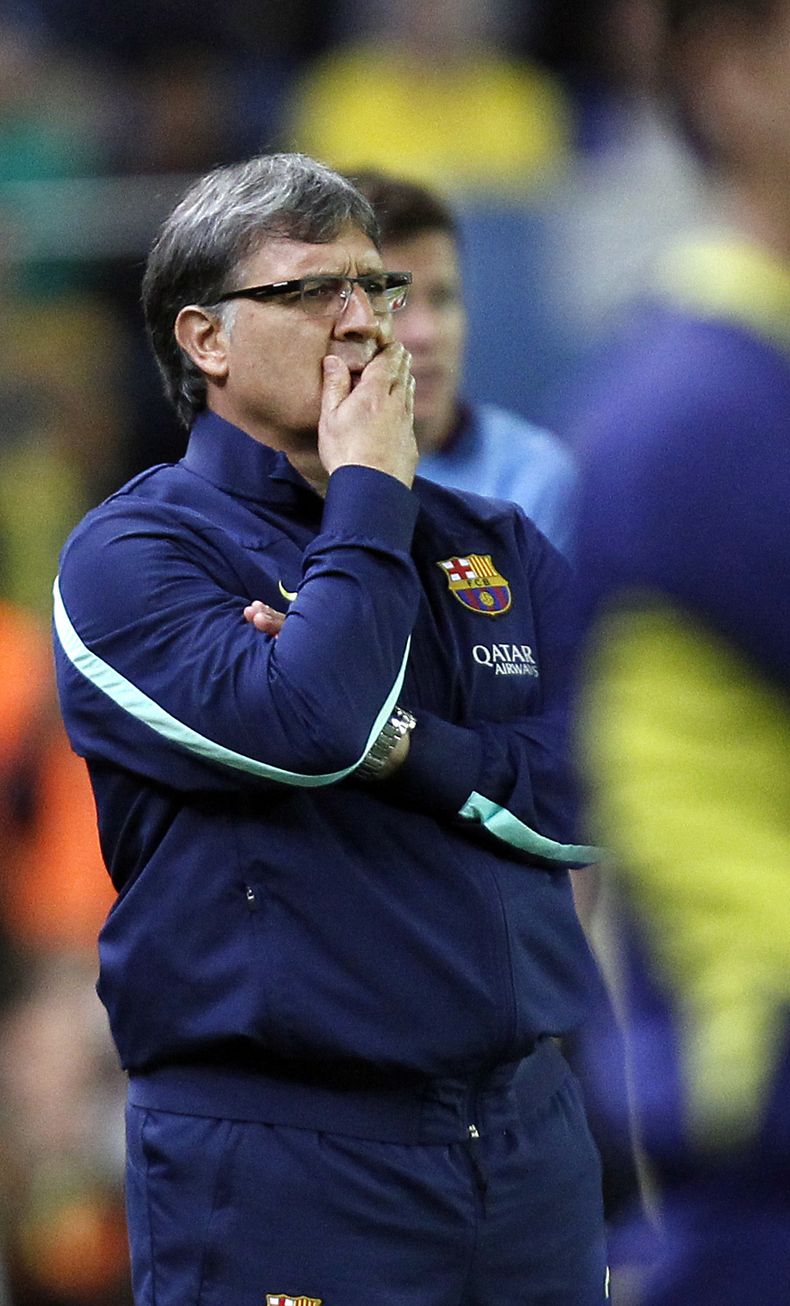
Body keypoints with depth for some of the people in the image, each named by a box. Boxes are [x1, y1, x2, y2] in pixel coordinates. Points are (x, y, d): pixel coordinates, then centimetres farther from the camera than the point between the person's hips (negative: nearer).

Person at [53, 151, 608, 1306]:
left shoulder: (498, 548, 14)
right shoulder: (131, 555, -3)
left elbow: (595, 795, 3)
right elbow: (302, 730, -20)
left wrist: (398, 742, -12)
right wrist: (368, 496, -8)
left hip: (529, 1130, 5)